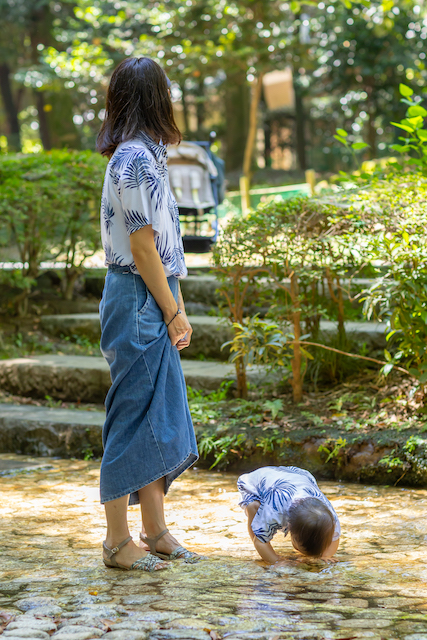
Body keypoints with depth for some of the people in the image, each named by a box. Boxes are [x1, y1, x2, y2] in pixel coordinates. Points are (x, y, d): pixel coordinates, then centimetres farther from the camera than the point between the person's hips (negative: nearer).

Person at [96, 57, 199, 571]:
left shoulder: (140, 154, 14)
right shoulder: (136, 158, -16)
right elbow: (142, 248, -17)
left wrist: (173, 309, 13)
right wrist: (174, 313, -12)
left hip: (150, 302, 10)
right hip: (141, 302, -10)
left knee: (161, 417, 13)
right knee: (134, 417, -3)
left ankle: (155, 532, 21)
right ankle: (118, 543, 5)